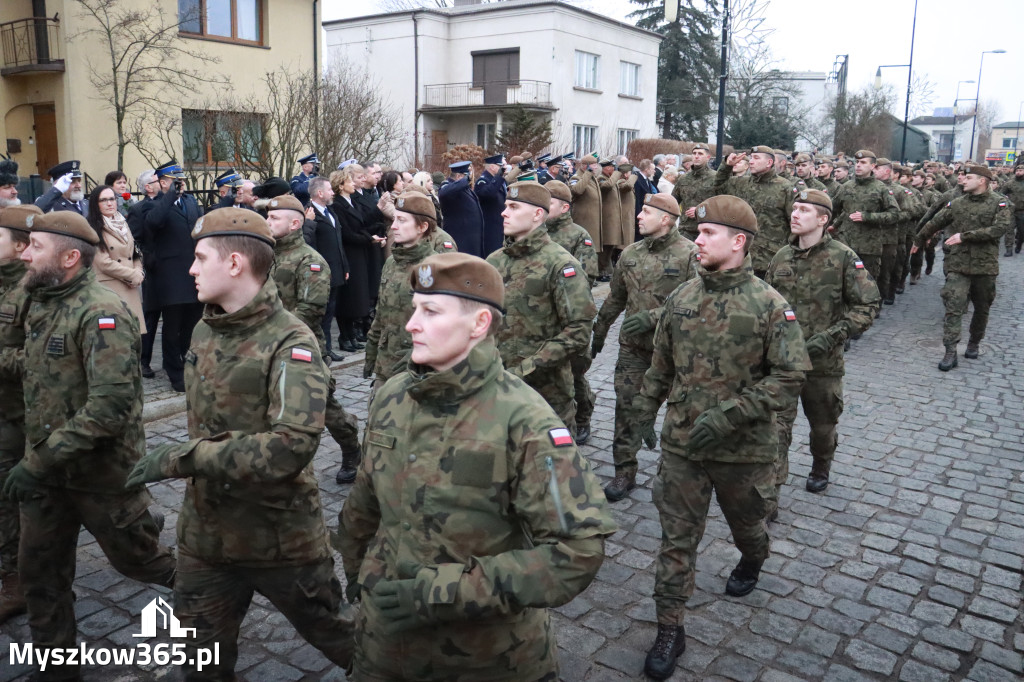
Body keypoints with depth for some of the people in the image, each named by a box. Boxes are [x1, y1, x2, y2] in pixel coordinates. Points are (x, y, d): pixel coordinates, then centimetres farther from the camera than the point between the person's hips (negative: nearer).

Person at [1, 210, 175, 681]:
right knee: (40, 572, 15)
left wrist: (39, 462, -27)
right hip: (46, 470, 8)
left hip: (101, 473, -8)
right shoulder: (42, 304, 4)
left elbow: (111, 404, -30)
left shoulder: (101, 314, -23)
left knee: (139, 560, 11)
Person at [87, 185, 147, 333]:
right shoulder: (94, 229, -4)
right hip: (109, 289, -6)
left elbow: (135, 254, 22)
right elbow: (104, 263, -10)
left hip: (130, 290, 6)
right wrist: (133, 275, -5)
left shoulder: (123, 224, 18)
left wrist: (139, 273, 2)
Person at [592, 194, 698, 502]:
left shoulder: (689, 254, -12)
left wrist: (653, 317, -23)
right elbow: (615, 298, 18)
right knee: (626, 407, 4)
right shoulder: (631, 254, 6)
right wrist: (599, 332, 23)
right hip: (634, 346, 4)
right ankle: (624, 472, 15)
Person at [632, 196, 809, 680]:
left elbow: (790, 376, -15)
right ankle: (669, 630, 17)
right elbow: (661, 363, 11)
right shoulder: (681, 298, -1)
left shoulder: (769, 305, -14)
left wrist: (728, 414, -23)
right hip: (682, 442, 3)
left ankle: (751, 563, 57)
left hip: (744, 447, -2)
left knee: (745, 522, 23)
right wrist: (645, 410, 10)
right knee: (677, 536, 5)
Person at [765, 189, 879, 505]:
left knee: (823, 424, 18)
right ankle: (770, 494, 0)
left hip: (823, 360, -2)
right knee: (776, 424, -6)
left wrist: (832, 336, -19)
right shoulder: (781, 257, 4)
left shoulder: (842, 257, -9)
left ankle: (820, 469, 46)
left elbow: (867, 304, -10)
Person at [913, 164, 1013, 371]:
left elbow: (1001, 228, -18)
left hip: (985, 266, 0)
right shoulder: (956, 204, 5)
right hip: (957, 264, 1)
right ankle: (950, 352, -12)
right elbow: (934, 223, 18)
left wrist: (965, 236, -20)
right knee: (954, 307, -11)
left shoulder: (999, 203, -3)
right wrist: (918, 241, 30)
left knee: (982, 308, 14)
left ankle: (974, 343, 36)